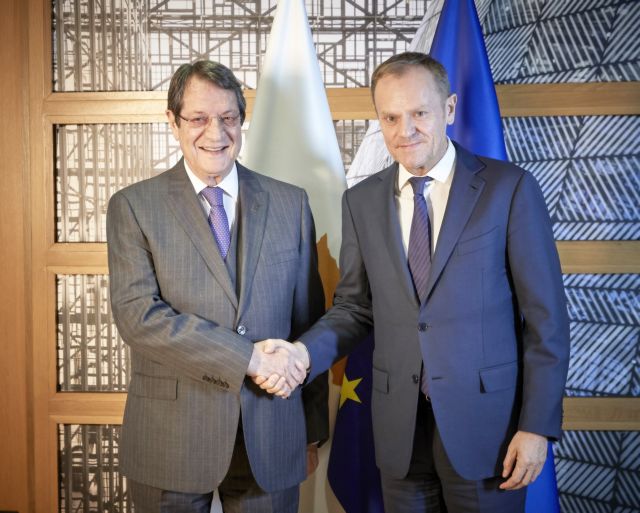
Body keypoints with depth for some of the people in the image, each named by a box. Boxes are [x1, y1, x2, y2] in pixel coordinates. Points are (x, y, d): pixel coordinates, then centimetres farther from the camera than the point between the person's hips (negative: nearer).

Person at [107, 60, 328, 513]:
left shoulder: (290, 203, 4)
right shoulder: (133, 206, -2)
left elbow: (309, 320, 7)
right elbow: (137, 314, -13)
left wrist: (314, 428, 8)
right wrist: (247, 357, -19)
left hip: (272, 441, 2)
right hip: (171, 442, -1)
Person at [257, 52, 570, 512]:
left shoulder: (509, 188, -6)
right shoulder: (361, 201, 4)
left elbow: (546, 317, -6)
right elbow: (356, 306, 8)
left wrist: (538, 425, -9)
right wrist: (305, 352, -11)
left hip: (487, 420, -2)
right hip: (400, 425, 3)